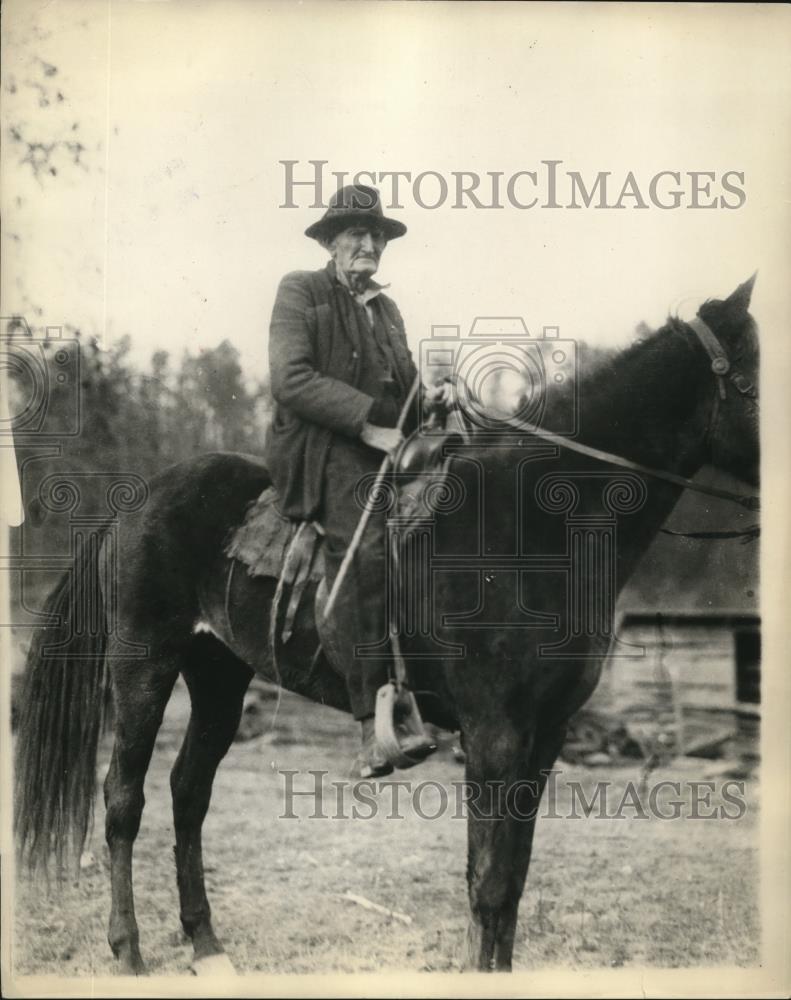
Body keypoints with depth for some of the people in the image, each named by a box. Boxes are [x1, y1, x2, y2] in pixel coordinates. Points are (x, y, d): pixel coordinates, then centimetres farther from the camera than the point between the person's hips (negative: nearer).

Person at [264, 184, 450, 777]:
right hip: (327, 454, -7)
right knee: (364, 549, -32)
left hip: (389, 450, 7)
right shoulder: (300, 292, 5)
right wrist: (367, 422, -16)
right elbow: (291, 380, -10)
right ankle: (372, 723, -33)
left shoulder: (387, 308, 25)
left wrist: (427, 400, 9)